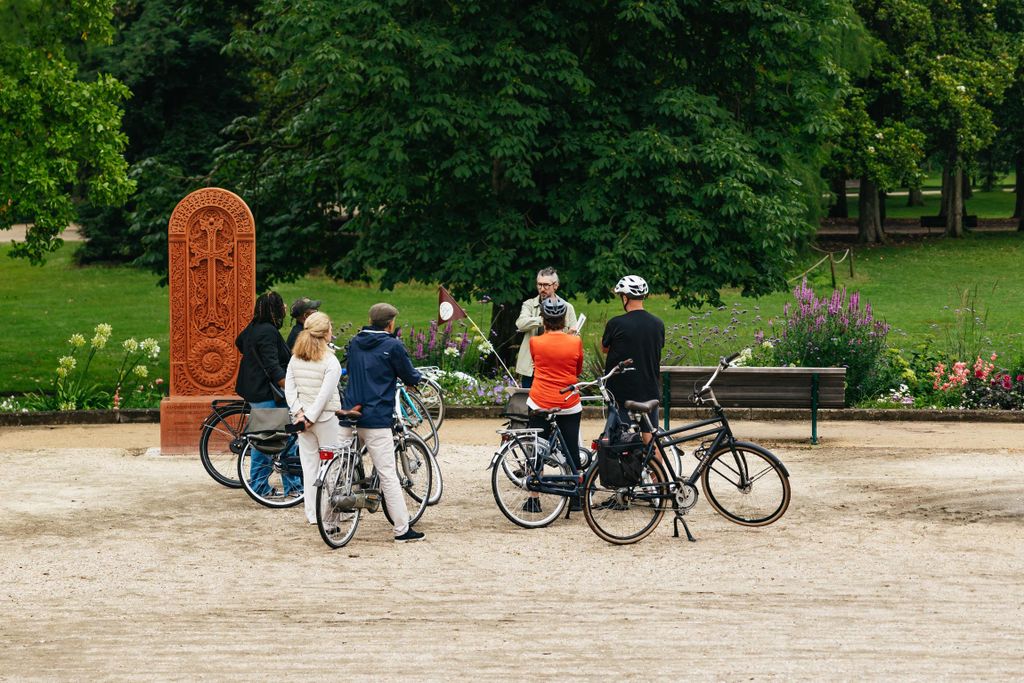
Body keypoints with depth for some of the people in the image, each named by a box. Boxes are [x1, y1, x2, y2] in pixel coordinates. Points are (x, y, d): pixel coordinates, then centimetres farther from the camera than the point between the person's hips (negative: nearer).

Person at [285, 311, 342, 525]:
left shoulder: (295, 358, 4)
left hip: (303, 417, 5)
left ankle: (312, 514, 13)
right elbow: (325, 394, -18)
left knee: (309, 465, 10)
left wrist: (299, 412, -5)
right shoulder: (330, 361, -14)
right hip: (326, 419, -5)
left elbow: (289, 387, 0)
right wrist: (311, 417, -12)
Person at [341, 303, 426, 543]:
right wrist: (417, 377, 24)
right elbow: (410, 377, 1)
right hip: (376, 419, -6)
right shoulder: (392, 346, -6)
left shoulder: (354, 343, 12)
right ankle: (402, 529, -2)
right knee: (388, 475, -4)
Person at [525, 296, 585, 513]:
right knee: (572, 450, 9)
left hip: (540, 403, -1)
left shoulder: (535, 342, -6)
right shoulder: (575, 342, -5)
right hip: (569, 405, 1)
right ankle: (576, 498, 14)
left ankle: (533, 500, 6)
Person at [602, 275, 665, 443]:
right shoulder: (658, 324, -1)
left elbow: (604, 347, 3)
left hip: (621, 390, -4)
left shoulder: (616, 324, -13)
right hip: (649, 390, 4)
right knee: (650, 437, 8)